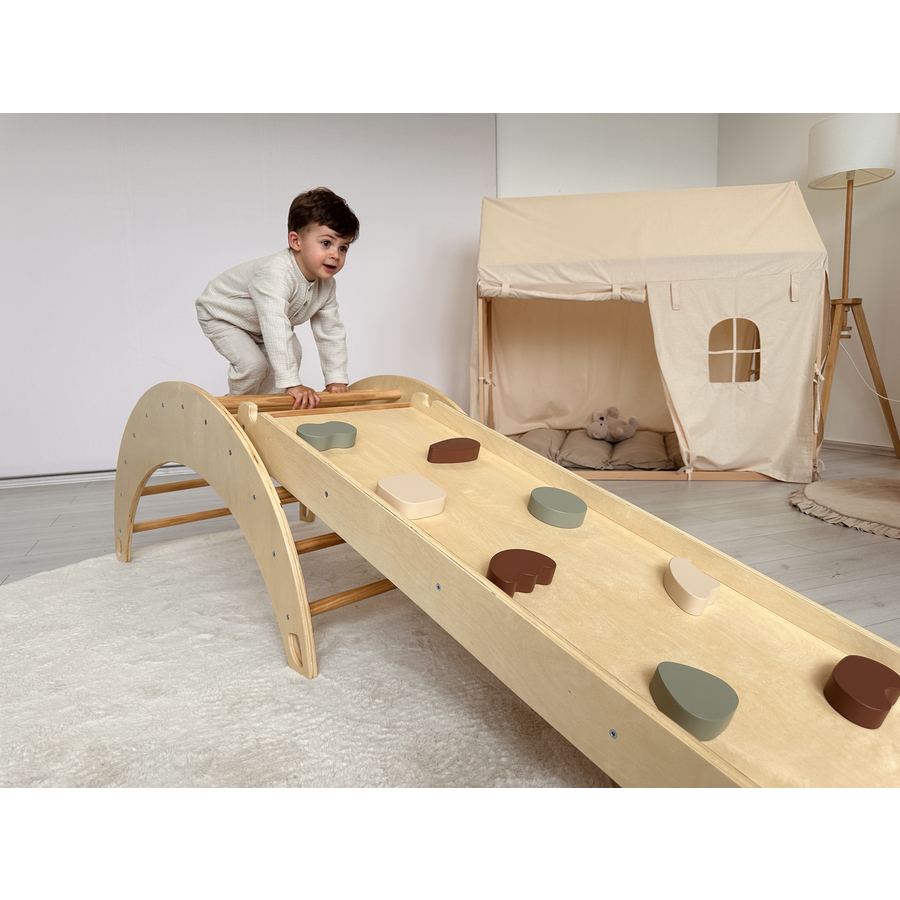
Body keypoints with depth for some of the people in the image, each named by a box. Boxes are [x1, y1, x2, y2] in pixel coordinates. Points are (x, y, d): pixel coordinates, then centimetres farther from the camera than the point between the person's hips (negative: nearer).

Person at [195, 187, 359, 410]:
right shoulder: (276, 275, -44)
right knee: (252, 363, -22)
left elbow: (331, 333, -11)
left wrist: (337, 379, -16)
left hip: (259, 325, 8)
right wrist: (292, 383, -57)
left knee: (292, 353, 2)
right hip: (221, 315, -8)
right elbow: (276, 329, -53)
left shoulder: (326, 285, -17)